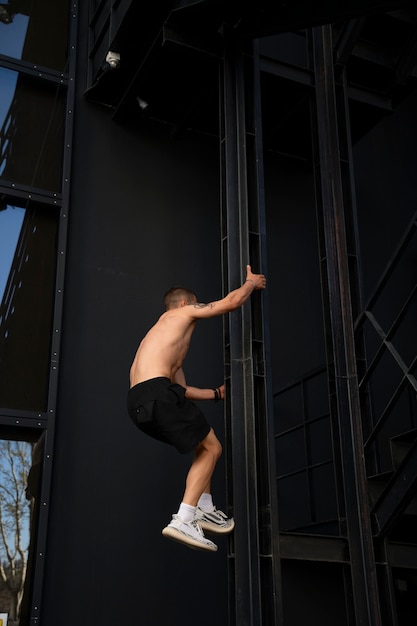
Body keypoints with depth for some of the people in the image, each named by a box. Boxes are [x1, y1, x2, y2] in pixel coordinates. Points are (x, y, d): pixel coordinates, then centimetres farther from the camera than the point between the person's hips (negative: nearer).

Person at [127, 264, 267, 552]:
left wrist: (216, 393, 44)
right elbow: (232, 302, 11)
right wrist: (252, 282, 30)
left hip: (139, 403, 9)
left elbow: (181, 388, 35)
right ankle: (183, 521, -9)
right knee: (212, 448, 1)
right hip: (157, 392, -9)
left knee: (203, 443, 24)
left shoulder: (168, 337, 35)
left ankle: (204, 509, 21)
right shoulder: (182, 313, 13)